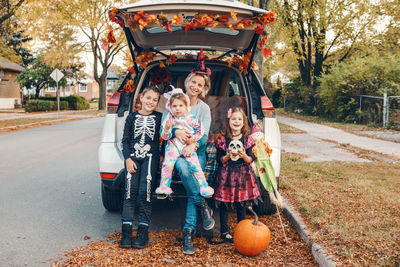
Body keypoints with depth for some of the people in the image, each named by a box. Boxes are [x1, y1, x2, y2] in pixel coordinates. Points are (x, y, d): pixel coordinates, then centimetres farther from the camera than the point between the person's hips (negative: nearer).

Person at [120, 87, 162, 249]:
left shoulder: (159, 118, 13)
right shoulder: (132, 117, 16)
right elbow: (125, 140, 11)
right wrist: (128, 159, -1)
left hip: (150, 156, -1)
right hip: (133, 156, 1)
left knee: (144, 191, -17)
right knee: (130, 190, -15)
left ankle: (143, 231, -11)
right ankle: (126, 231, -14)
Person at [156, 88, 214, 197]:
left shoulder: (192, 118, 0)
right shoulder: (169, 119, 1)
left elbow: (199, 132, 7)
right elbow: (165, 136, 0)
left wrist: (193, 138, -11)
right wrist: (167, 128, -20)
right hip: (173, 145, 0)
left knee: (195, 165, -10)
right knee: (167, 164, -17)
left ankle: (204, 186, 4)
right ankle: (164, 186, -3)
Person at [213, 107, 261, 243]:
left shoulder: (247, 139, 2)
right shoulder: (222, 139, -3)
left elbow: (250, 160, 1)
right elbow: (219, 159, -1)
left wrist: (244, 156, -19)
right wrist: (228, 156, -20)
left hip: (243, 174, 2)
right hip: (226, 175, -1)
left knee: (241, 204, 10)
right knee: (224, 204, 4)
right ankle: (224, 232, 17)